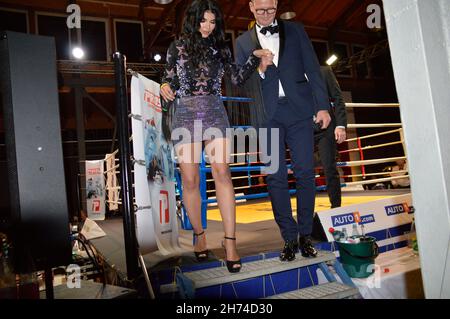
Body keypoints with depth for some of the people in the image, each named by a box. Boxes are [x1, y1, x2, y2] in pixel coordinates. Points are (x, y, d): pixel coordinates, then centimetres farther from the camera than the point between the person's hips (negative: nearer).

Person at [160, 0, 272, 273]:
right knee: (190, 179, -2)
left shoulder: (221, 48, 14)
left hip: (215, 112, 1)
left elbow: (238, 78, 8)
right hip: (186, 114, 0)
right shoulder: (178, 47, 10)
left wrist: (255, 56, -2)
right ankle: (199, 234, 17)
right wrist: (165, 86, -12)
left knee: (222, 172, -16)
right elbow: (169, 78, 10)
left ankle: (230, 241, -12)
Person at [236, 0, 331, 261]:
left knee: (305, 173, -2)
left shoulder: (296, 30, 14)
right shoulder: (243, 42, 14)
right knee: (276, 177, -2)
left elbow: (313, 69, 8)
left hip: (299, 110, 0)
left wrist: (322, 105, -1)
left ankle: (306, 235, 11)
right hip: (269, 115, 0)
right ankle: (289, 238, 8)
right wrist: (258, 70, -10)